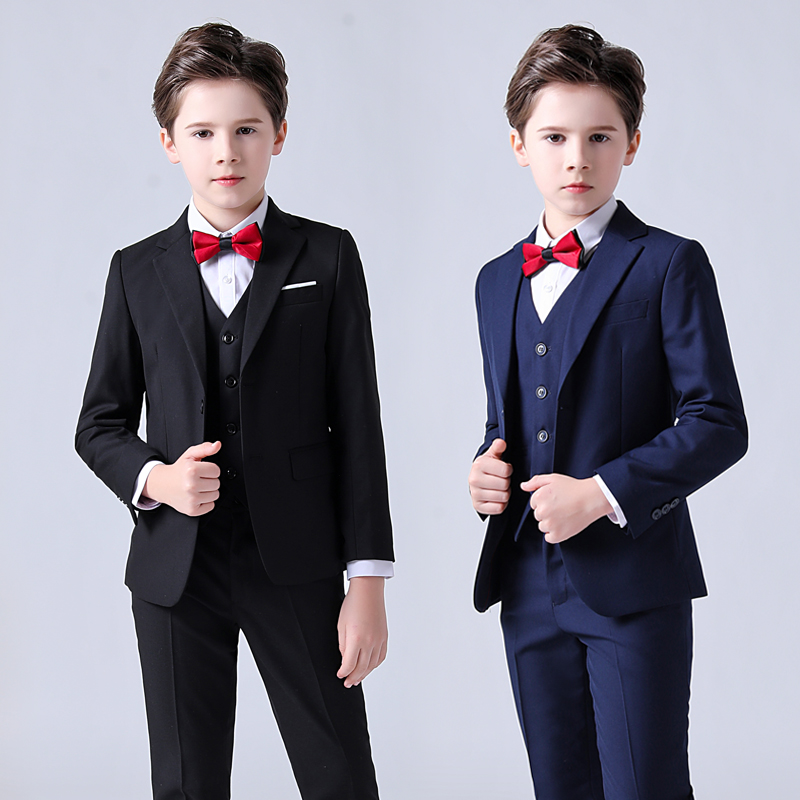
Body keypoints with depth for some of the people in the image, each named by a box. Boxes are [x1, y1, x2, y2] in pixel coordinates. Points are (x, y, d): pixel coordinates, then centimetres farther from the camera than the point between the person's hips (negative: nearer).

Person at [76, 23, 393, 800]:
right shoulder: (137, 271, 6)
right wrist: (153, 477, -12)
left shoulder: (327, 257, 1)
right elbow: (100, 424, 11)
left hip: (297, 567, -1)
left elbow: (356, 425, -1)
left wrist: (368, 583, -5)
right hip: (174, 570, 2)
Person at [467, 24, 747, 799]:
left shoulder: (669, 265, -5)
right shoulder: (496, 280, 14)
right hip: (528, 586, 6)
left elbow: (718, 423, -10)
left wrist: (603, 492, -18)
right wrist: (486, 468, 2)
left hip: (633, 586, -5)